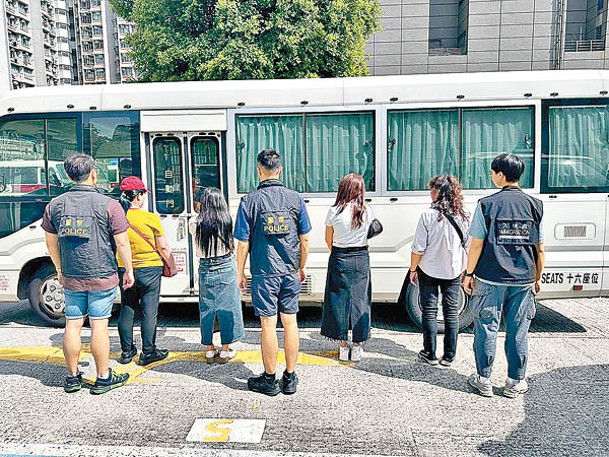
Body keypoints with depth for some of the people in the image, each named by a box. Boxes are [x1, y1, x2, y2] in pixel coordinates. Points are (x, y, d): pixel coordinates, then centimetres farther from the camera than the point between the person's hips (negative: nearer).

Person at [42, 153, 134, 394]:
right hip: (102, 277, -4)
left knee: (73, 325, 12)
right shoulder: (109, 205, -11)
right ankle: (103, 378, 13)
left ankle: (72, 377, 24)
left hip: (71, 277, 4)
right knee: (99, 325, 2)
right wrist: (129, 270, 2)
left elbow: (51, 241, 12)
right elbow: (122, 242, -10)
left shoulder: (55, 205, 3)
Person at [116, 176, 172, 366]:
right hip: (149, 270, -4)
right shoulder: (151, 218, -14)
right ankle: (148, 352, 13)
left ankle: (127, 351, 25)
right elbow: (163, 247, -7)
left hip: (124, 270, 4)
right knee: (149, 312, 5)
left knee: (126, 310, 15)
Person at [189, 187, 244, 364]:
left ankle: (209, 350, 22)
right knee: (227, 309, 9)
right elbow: (232, 247, -1)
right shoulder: (227, 221, -9)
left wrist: (201, 212, 26)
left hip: (205, 270, 2)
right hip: (226, 268, -1)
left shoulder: (195, 224, -6)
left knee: (206, 309, 13)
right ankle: (225, 350, 17)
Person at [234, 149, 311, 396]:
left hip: (264, 273, -2)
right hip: (290, 273, 3)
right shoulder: (295, 199, 0)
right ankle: (290, 378, 22)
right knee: (290, 322, 11)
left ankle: (269, 380, 19)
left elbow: (243, 243, -7)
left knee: (268, 325, 6)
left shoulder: (249, 201, -7)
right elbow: (304, 239, 3)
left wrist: (240, 273, 5)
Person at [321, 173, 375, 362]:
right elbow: (370, 233, 6)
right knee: (360, 300, 9)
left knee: (339, 300, 9)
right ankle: (357, 346, 17)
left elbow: (328, 240, 1)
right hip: (361, 259, 1)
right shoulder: (368, 211, -4)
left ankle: (342, 346, 16)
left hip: (339, 259, -1)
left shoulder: (334, 212, -8)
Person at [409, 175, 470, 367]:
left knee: (429, 311, 9)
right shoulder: (463, 217, -4)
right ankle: (449, 356, 18)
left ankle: (430, 354, 16)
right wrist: (467, 272, 15)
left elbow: (418, 248, -14)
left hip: (429, 271, -3)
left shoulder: (428, 215, -16)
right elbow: (469, 247, 3)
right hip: (453, 272, 3)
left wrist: (413, 269, -1)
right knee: (451, 312, 12)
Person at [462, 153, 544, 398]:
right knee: (518, 331, 11)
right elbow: (540, 249, 5)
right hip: (523, 280, 3)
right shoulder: (535, 205, 3)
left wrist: (469, 273, 3)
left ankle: (484, 380, 18)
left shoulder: (487, 204, -7)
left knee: (487, 328, 8)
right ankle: (515, 383, 22)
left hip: (490, 279, -2)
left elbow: (477, 244, -7)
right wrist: (537, 278, 16)